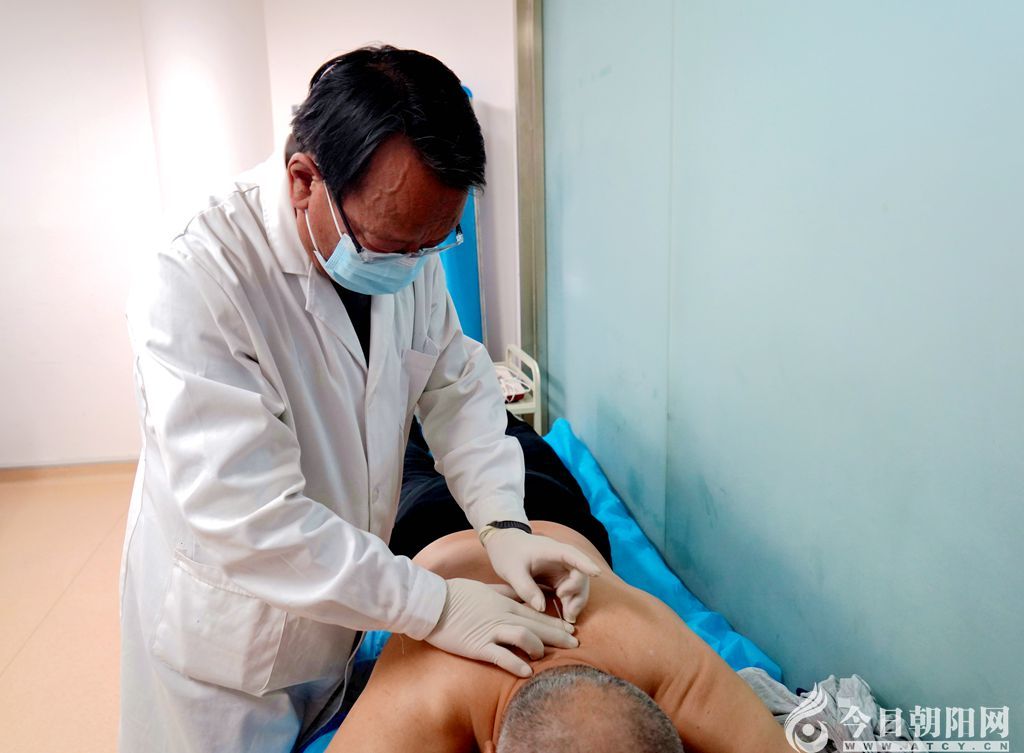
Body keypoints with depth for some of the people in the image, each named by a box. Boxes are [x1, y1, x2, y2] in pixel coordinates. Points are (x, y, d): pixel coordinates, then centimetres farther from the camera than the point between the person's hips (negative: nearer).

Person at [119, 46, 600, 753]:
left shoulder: (405, 237, -12)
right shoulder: (191, 287, -31)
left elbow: (458, 382, -3)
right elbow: (243, 521, -33)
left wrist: (502, 522, -17)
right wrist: (434, 606, -29)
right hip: (227, 635, -5)